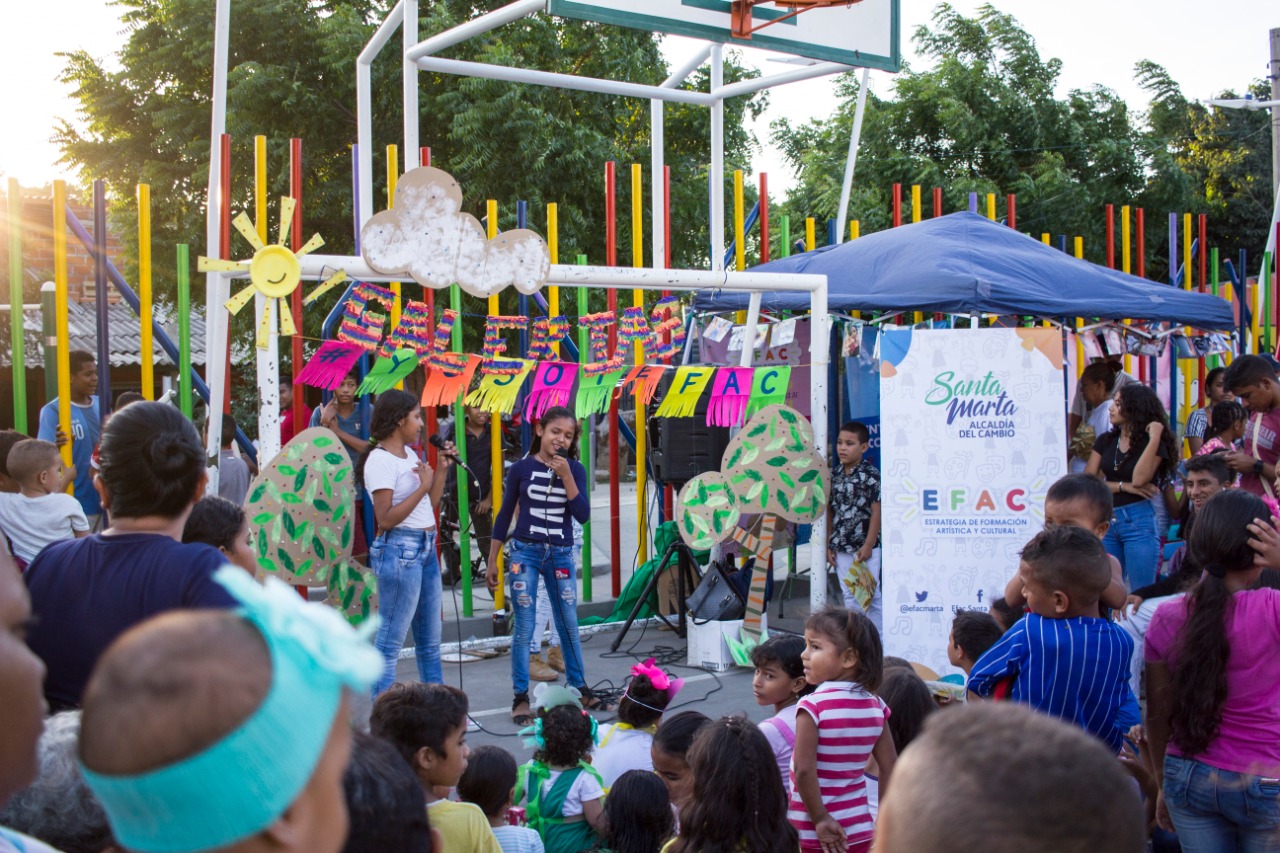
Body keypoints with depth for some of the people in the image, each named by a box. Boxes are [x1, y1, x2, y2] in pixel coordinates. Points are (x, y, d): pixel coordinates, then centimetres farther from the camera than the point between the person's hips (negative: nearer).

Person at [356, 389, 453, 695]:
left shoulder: (409, 454, 14)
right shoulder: (380, 460, -13)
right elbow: (385, 519, -20)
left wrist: (442, 468, 8)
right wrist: (422, 486, -17)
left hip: (425, 549, 10)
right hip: (400, 550, -10)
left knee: (430, 641, 17)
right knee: (391, 642, -3)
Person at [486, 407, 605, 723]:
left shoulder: (574, 468, 1)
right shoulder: (522, 468, -3)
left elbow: (583, 514, -9)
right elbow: (505, 514, 2)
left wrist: (565, 475, -18)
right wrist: (492, 561, 2)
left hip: (561, 555, 2)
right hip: (525, 552, -2)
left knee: (569, 626, 10)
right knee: (524, 629, -2)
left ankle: (580, 688, 25)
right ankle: (521, 697, 7)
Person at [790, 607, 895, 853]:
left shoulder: (813, 705, -16)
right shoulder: (874, 706, 1)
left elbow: (804, 770, -21)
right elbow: (889, 767, 5)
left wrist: (820, 819, -13)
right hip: (859, 829, 5)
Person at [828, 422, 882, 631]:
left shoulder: (870, 475, -9)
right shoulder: (835, 475, 7)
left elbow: (876, 512, -10)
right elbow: (830, 510, 11)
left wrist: (868, 545, -13)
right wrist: (829, 543, 8)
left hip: (864, 547, -5)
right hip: (842, 548, 5)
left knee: (871, 594, 2)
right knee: (850, 596, 11)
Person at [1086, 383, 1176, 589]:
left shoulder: (1155, 444, -2)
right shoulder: (1105, 441, 10)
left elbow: (1139, 479, -18)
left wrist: (1155, 438, -15)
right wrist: (1124, 486, -11)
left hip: (1138, 520, -5)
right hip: (1106, 521, 5)